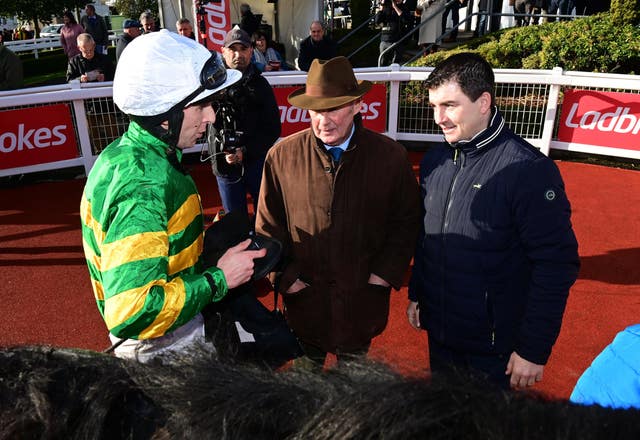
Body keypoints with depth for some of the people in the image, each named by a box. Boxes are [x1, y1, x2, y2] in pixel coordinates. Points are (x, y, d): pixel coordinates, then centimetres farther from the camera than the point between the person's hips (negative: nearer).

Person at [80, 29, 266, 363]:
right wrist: (218, 279, -26)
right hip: (164, 348, -9)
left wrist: (202, 235, 2)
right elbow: (132, 314, -36)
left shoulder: (126, 152, 0)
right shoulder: (144, 186, -32)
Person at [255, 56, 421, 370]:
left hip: (363, 301, 0)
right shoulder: (281, 156, -10)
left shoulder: (390, 156, -9)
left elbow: (407, 220, 1)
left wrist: (387, 273, -7)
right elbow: (268, 225, 0)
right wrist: (285, 276, -6)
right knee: (305, 368, 21)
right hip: (303, 298, 0)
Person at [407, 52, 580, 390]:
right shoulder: (434, 160, 0)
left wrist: (534, 349, -17)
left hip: (493, 347, -6)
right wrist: (416, 294, 13)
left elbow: (557, 265, -19)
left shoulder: (530, 169, -20)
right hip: (438, 331, 6)